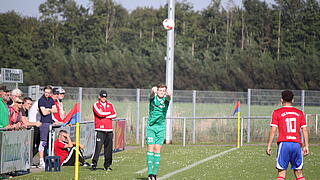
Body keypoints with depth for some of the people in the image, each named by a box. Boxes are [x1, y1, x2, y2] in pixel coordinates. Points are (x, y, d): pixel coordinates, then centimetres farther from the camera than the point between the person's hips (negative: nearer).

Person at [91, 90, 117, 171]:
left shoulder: (110, 105, 16)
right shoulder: (96, 105, 3)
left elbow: (114, 115, 3)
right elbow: (100, 113, -13)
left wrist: (104, 115, -7)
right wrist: (109, 113, 0)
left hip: (109, 130, 5)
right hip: (100, 129, -5)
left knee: (109, 148, 4)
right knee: (98, 147, -13)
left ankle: (107, 165, 11)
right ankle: (94, 164, -8)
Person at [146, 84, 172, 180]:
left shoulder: (165, 99, -1)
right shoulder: (153, 98, -1)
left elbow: (168, 97, -25)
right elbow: (152, 94, -25)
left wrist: (169, 94, -50)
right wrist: (153, 90, -50)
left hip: (161, 127, 1)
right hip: (151, 127, -1)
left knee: (157, 149, -1)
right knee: (150, 148, -6)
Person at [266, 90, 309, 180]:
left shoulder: (277, 113, 3)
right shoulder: (299, 113, 11)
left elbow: (273, 130, -3)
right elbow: (304, 130, 8)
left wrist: (269, 146, 1)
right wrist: (306, 146, 10)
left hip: (283, 143, -3)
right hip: (297, 144, 3)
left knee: (281, 173, -2)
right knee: (299, 173, 9)